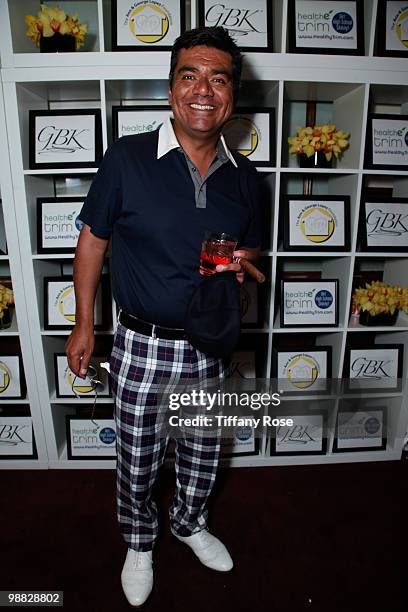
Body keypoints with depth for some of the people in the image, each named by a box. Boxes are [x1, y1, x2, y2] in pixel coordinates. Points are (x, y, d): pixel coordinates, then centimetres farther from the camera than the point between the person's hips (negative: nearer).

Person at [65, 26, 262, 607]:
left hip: (209, 346, 3)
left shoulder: (243, 175, 1)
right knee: (137, 460, 17)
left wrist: (241, 264, -12)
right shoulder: (127, 158, -10)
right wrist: (84, 325, -1)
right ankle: (139, 543, 48)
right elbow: (93, 238, -2)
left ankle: (190, 523, 54)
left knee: (202, 454, 22)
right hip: (141, 346, -3)